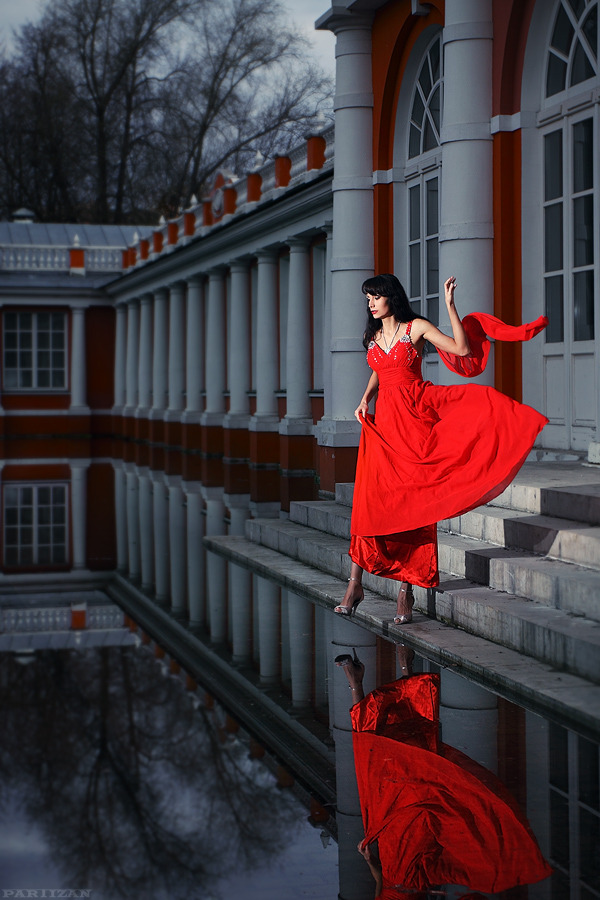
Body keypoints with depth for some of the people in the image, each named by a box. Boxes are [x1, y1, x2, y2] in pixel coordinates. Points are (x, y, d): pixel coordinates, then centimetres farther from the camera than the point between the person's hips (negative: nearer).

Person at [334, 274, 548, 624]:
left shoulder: (417, 328, 1)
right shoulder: (373, 337, 14)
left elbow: (462, 349, -7)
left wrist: (450, 306, -11)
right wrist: (365, 399, 11)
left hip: (416, 416, -3)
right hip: (384, 421, 4)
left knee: (412, 503, -4)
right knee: (370, 499, -6)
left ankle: (406, 589, 1)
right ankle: (355, 584, -3)